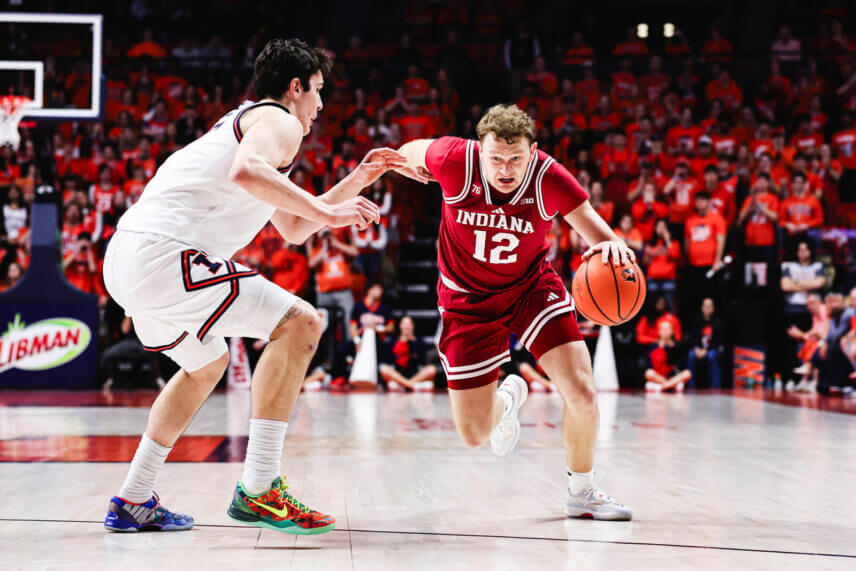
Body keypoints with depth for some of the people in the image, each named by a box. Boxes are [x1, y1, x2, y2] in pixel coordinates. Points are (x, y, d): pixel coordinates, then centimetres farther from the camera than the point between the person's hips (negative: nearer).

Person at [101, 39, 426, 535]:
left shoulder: (243, 122, 32)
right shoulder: (280, 121, 1)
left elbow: (293, 228, 36)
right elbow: (246, 172, -24)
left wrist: (355, 182, 33)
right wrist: (327, 212, -18)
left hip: (125, 260, 10)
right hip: (163, 254, -10)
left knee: (207, 363, 30)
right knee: (300, 323, -10)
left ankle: (133, 502, 30)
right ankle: (257, 490, -12)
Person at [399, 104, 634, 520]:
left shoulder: (548, 177, -22)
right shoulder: (455, 161, -24)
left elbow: (594, 229, -24)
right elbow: (408, 153, -2)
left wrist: (613, 245, -44)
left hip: (532, 287, 0)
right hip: (468, 300, 0)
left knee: (582, 395, -18)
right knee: (474, 434, 0)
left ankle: (581, 493, 10)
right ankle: (507, 399, 39)